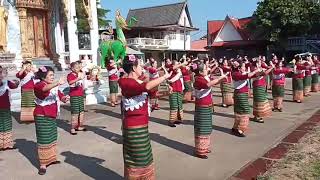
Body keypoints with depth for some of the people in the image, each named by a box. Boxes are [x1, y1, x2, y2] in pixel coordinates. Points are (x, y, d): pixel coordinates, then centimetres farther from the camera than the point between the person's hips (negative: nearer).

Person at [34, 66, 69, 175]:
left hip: (52, 115, 9)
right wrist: (58, 83, -55)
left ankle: (51, 158, 33)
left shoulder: (54, 86, 10)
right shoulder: (39, 85, -15)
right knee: (43, 139, -6)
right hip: (42, 116, -8)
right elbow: (46, 88, -39)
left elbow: (59, 95, 15)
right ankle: (43, 164, 1)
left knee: (53, 137, 18)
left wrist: (64, 98, -10)